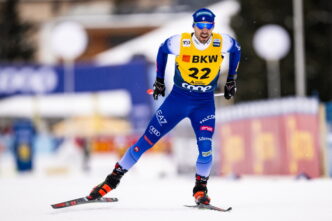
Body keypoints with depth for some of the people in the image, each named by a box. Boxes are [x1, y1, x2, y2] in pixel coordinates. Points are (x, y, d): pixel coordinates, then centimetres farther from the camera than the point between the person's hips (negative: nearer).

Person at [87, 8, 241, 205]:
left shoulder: (223, 43, -13)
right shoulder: (180, 42, -16)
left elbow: (237, 50, 11)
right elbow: (162, 51, 6)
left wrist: (231, 80, 13)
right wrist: (159, 80, 12)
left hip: (205, 103, 1)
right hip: (178, 98, 0)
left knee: (205, 148, -18)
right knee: (147, 140, -3)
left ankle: (201, 189, 7)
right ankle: (113, 179, 7)